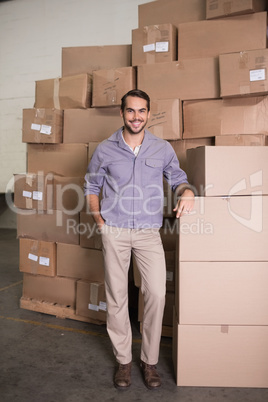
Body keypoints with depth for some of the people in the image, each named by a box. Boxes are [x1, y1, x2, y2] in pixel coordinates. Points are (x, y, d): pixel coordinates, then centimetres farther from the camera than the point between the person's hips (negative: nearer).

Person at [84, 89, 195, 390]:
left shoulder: (163, 149, 4)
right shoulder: (105, 149, 3)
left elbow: (178, 179, 13)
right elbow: (91, 187, 13)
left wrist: (187, 191, -11)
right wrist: (100, 222, 2)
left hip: (149, 232, 0)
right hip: (114, 231, 0)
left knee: (156, 294, -6)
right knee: (116, 297, 5)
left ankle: (150, 360, 16)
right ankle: (123, 360, 24)